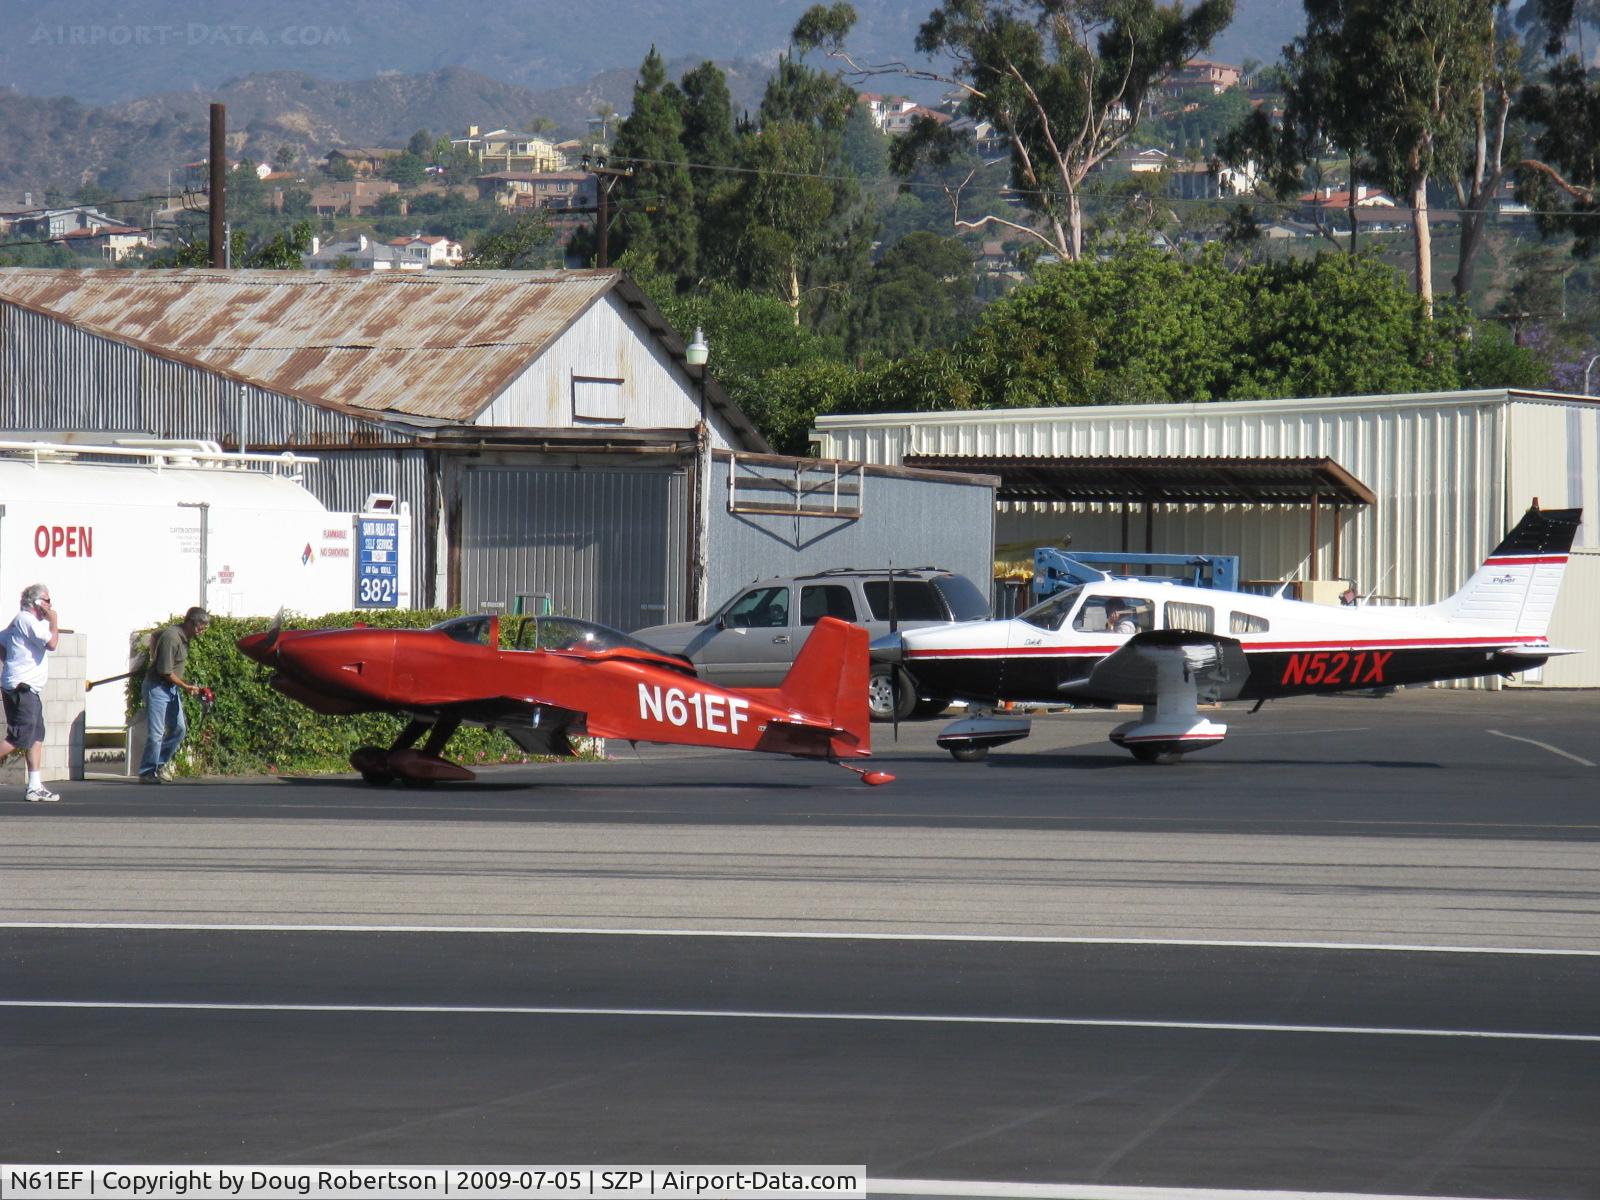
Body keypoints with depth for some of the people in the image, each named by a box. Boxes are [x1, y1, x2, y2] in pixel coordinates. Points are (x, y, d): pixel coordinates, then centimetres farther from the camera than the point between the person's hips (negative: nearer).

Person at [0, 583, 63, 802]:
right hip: (22, 688, -11)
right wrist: (53, 620, -8)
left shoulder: (19, 621, 19)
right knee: (19, 738, -13)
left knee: (37, 736, 8)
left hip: (29, 688, 11)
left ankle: (35, 787, 6)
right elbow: (51, 643, -20)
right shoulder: (27, 620, -13)